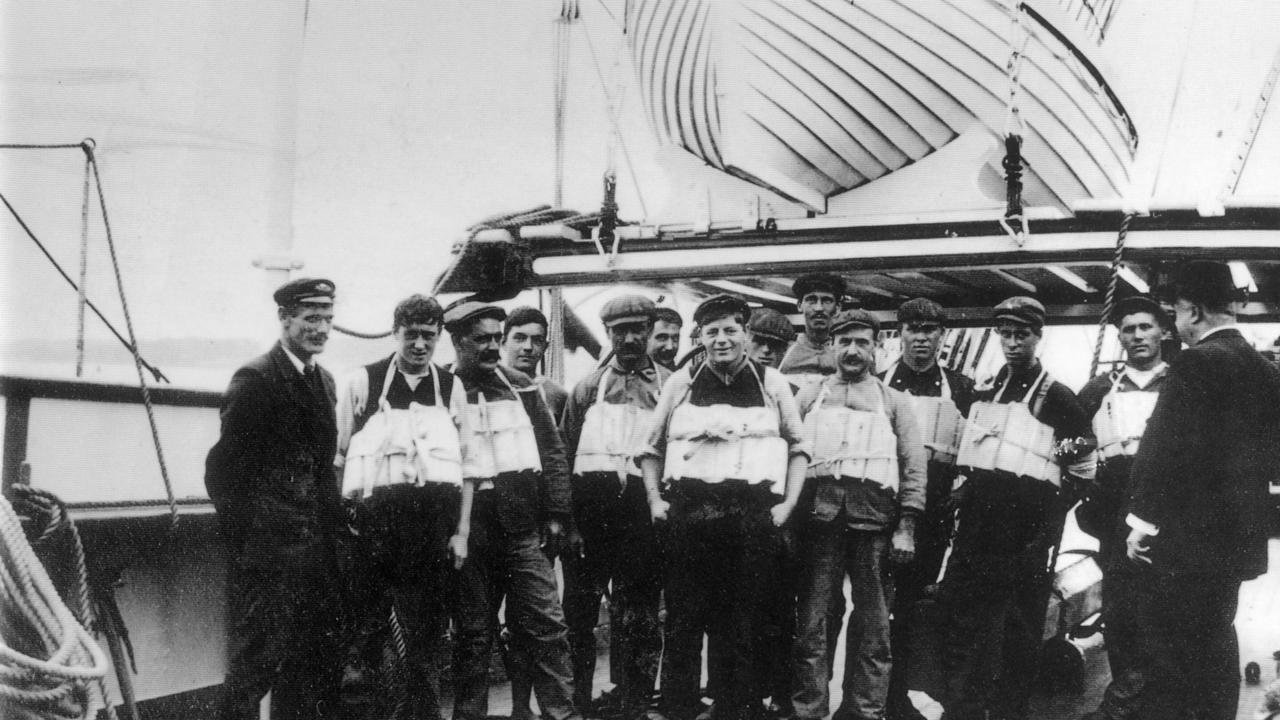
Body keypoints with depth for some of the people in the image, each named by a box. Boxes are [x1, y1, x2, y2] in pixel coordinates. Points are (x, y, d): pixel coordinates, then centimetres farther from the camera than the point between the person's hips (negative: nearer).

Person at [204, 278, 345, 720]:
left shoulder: (324, 380, 14)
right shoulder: (255, 379, -10)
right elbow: (223, 468, -12)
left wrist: (334, 520, 9)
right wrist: (242, 537, -11)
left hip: (316, 546, 8)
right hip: (268, 549, -8)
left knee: (317, 667, 12)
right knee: (256, 664, -3)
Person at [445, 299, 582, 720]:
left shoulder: (521, 387, 10)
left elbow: (551, 451, 11)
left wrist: (556, 514, 4)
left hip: (523, 527, 2)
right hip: (468, 531, -2)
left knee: (545, 626, 0)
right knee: (472, 634, 7)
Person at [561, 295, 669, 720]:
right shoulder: (589, 387, 13)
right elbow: (565, 451, 9)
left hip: (643, 506, -1)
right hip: (590, 505, 2)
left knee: (640, 613, 5)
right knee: (580, 606, 7)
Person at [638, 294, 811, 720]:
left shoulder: (771, 384, 10)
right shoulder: (680, 384, 11)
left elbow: (798, 446, 12)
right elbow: (652, 448, 16)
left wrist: (789, 502, 1)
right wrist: (655, 500, 4)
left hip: (755, 517, 0)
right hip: (688, 516, 1)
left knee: (746, 626, 3)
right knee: (682, 622, 3)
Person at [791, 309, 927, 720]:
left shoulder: (893, 402, 15)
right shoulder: (808, 398, 17)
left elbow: (914, 467, 8)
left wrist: (906, 528, -2)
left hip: (875, 522, 0)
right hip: (818, 517, 0)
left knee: (873, 625, 1)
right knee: (810, 620, -2)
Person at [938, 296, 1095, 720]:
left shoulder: (1056, 398, -2)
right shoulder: (983, 393, 16)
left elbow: (1084, 468, -1)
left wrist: (1050, 510, -5)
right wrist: (964, 492, 13)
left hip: (1027, 536, -6)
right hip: (977, 526, 6)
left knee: (1018, 632, -1)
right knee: (961, 622, 4)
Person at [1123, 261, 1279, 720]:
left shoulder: (1196, 363, -16)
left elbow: (1165, 448, -20)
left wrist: (1143, 520, -12)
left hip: (1187, 536, -8)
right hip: (1238, 535, 8)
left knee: (1174, 647, -1)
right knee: (1215, 640, 18)